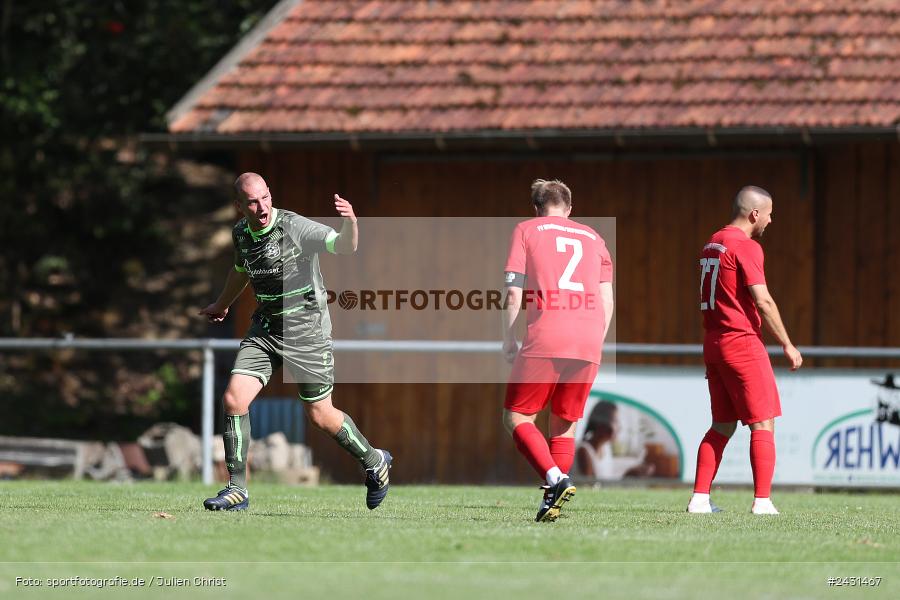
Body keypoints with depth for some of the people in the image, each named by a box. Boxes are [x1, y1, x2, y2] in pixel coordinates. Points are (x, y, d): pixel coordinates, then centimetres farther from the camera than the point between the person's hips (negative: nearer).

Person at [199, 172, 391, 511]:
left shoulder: (295, 227, -18)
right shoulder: (241, 234, 1)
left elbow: (345, 247, -28)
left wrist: (350, 223, -50)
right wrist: (222, 305, 41)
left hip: (305, 330, -5)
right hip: (264, 329, 5)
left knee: (319, 415, 2)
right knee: (233, 400, -10)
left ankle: (374, 462, 28)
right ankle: (237, 490, -2)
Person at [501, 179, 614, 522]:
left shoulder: (526, 231, 11)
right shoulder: (592, 237, 21)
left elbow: (514, 291, 1)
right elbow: (607, 298, 15)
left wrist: (508, 340, 7)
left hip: (545, 340, -4)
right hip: (588, 345, 4)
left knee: (516, 417, 2)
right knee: (564, 424, 15)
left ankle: (555, 478, -19)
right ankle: (552, 501, 6)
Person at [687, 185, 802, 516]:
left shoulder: (712, 244, 15)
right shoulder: (746, 247, -12)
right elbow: (763, 301, -16)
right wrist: (787, 345, -10)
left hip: (713, 342, 8)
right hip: (743, 342, -8)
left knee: (722, 426, 13)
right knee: (763, 424, -4)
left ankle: (699, 498, 8)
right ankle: (762, 501, -8)